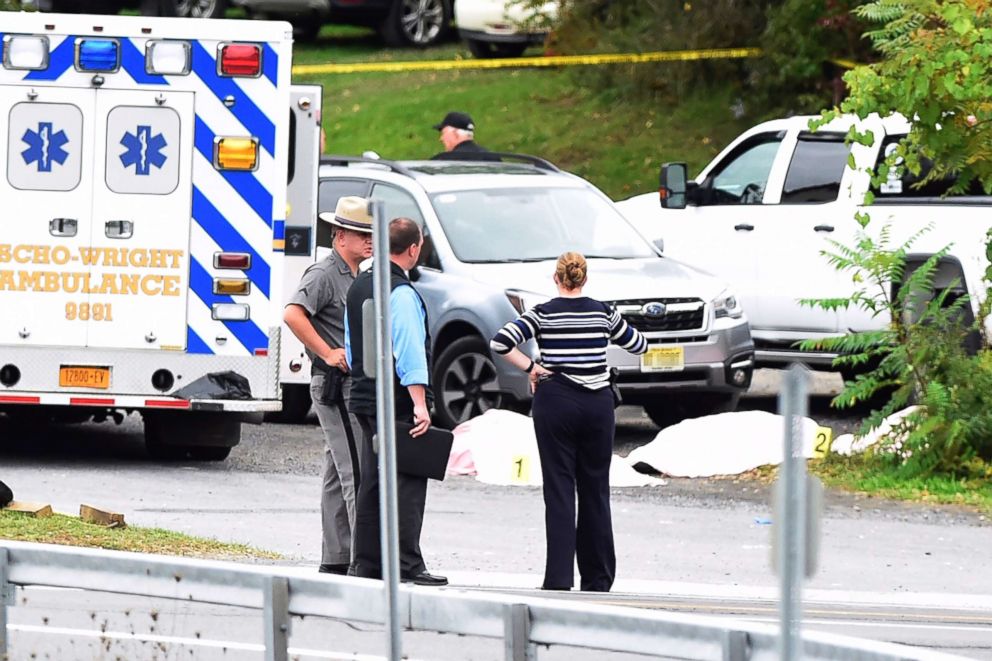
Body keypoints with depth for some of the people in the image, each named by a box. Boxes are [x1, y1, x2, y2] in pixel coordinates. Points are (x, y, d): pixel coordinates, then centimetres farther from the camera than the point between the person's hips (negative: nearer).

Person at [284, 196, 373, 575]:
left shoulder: (356, 277, 19)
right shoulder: (324, 274, -11)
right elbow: (293, 315, -26)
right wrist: (328, 353, -22)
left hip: (357, 384, 10)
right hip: (337, 384, -10)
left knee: (339, 475, 11)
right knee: (357, 473, -13)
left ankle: (336, 560, 13)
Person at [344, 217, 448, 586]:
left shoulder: (359, 286, 13)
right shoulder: (400, 293, -15)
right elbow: (410, 351, -21)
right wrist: (419, 403, -24)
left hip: (364, 395, 9)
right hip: (396, 402, -9)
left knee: (372, 480, 13)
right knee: (407, 481, -8)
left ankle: (366, 563, 16)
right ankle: (407, 566, -12)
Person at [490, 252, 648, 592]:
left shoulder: (543, 314, -4)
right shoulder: (602, 312, 2)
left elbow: (500, 341, -16)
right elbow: (639, 345, 15)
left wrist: (531, 367, -4)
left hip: (555, 402, -2)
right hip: (597, 404, 2)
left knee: (559, 490, -1)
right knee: (595, 490, 9)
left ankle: (559, 578, -8)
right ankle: (598, 579, 13)